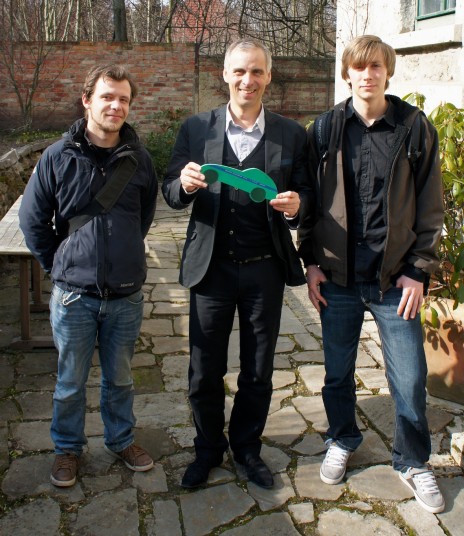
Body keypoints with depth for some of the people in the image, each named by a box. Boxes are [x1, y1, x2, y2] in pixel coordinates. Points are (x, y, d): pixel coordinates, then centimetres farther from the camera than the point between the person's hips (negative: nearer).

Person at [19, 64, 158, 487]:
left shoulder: (139, 159, 0)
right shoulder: (59, 157, -7)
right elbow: (33, 220, 2)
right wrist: (60, 266, 3)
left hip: (126, 294, 2)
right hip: (74, 296, -1)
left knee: (120, 378, 18)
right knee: (71, 382, 13)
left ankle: (121, 440, 39)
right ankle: (68, 448, 35)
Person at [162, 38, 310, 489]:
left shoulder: (291, 134, 1)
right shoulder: (196, 129, 0)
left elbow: (304, 194, 3)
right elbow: (171, 194, 1)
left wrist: (295, 206, -20)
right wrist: (185, 185, -22)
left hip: (265, 268, 1)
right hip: (211, 265, 0)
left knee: (258, 371, 14)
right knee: (204, 371, 10)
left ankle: (247, 447, 37)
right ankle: (208, 448, 34)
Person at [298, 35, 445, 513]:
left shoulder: (415, 128, 0)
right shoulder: (326, 130, 3)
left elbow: (430, 206, 2)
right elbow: (309, 199, 7)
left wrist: (418, 271, -4)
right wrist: (311, 261, 1)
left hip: (395, 277, -1)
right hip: (338, 276, 1)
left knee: (410, 378, 5)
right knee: (338, 372, 14)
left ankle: (413, 462, 28)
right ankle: (342, 442, 39)